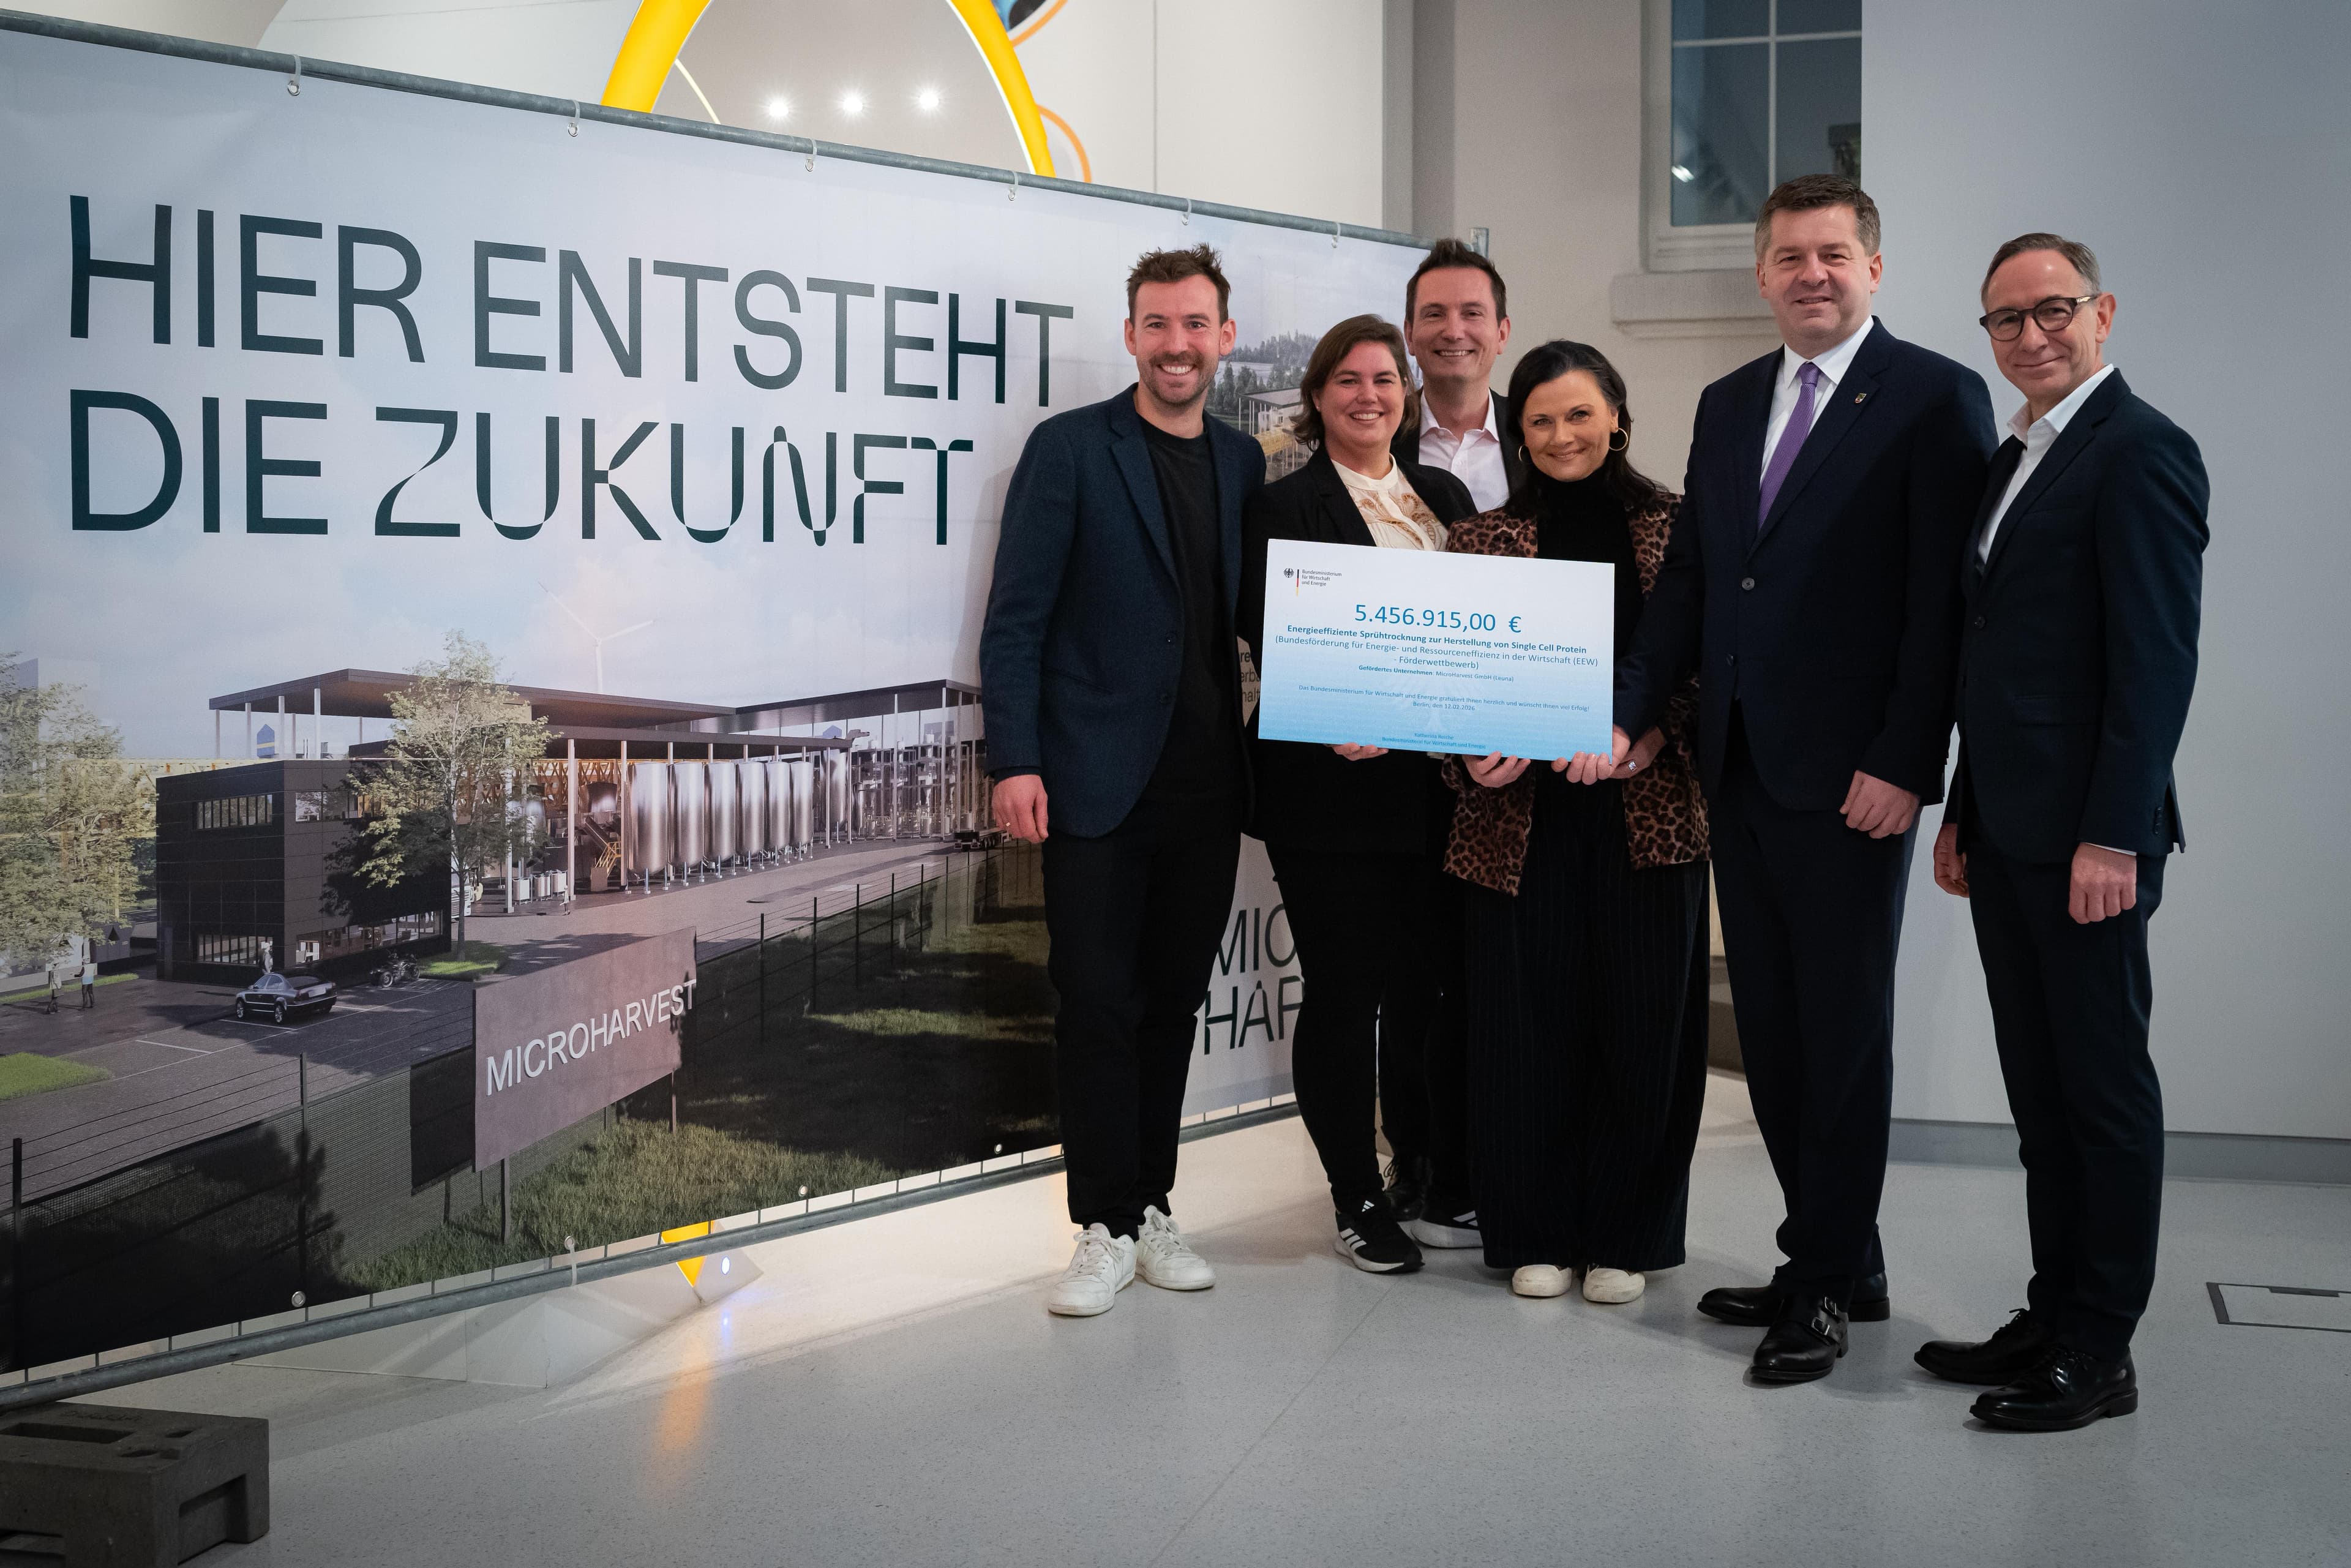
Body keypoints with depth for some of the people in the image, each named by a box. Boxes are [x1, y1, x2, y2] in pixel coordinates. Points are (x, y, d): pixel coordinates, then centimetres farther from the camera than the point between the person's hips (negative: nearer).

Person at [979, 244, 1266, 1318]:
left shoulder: (1243, 462, 12)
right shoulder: (1070, 448, -2)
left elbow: (1252, 614, 14)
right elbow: (1016, 617, -6)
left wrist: (1266, 759, 4)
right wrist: (1015, 761, -14)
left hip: (1207, 784, 4)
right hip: (1099, 781, -4)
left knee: (1171, 1001, 11)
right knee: (1100, 1006, -1)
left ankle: (1152, 1212, 21)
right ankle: (1106, 1229, 8)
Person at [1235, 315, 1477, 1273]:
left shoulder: (1444, 496, 15)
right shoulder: (1283, 508, -2)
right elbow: (1272, 647, -9)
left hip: (1435, 787, 5)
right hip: (1333, 788, -5)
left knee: (1424, 986, 10)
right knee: (1344, 992, 1)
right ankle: (1357, 1200, 13)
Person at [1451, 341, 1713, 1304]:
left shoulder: (1674, 529, 5)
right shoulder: (1485, 541, 8)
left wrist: (1647, 736, -15)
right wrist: (1477, 754, -11)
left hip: (1648, 815, 0)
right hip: (1523, 815, 1)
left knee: (1641, 1018, 4)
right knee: (1525, 1020, 3)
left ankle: (1624, 1237, 18)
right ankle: (1537, 1234, 18)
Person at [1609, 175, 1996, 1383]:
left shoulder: (1934, 398, -5)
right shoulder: (1728, 404, 16)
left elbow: (1943, 600, -10)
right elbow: (1688, 581, 14)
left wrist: (1904, 763, -16)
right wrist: (1629, 714, 2)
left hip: (1850, 775, -7)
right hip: (1738, 763, 7)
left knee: (1843, 1029, 1)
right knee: (1769, 1026, 11)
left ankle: (1827, 1280, 13)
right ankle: (1839, 1262, 23)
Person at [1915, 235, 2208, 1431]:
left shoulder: (2140, 452, -10)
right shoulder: (2013, 457, 18)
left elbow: (2157, 659, -17)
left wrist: (2114, 836, -21)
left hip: (2085, 837, -9)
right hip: (2007, 834, 9)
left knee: (2104, 1086, 1)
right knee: (2039, 1089, 13)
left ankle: (2099, 1352, 9)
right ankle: (2052, 1318, 22)